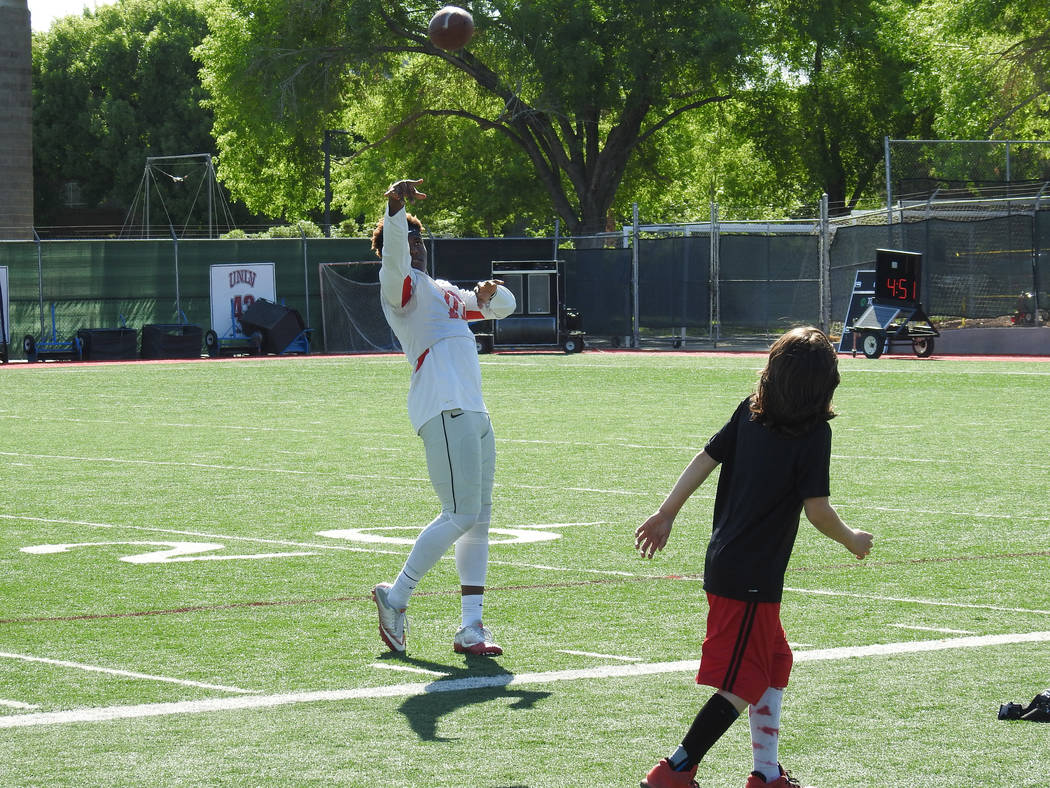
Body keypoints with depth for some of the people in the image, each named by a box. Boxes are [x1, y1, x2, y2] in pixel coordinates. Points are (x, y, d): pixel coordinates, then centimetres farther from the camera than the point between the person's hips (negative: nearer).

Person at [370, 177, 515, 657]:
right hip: (443, 410, -9)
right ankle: (395, 597, -2)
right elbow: (394, 253, -20)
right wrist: (396, 208, -39)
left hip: (474, 412, 9)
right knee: (462, 514, -15)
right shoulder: (400, 283, 2)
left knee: (479, 518, 6)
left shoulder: (442, 291, 27)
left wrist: (483, 297, 13)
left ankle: (471, 628, 9)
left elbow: (493, 309, 37)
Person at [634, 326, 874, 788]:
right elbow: (816, 510, -13)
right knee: (743, 684, -1)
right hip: (752, 577, -8)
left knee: (774, 663, 21)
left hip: (723, 562, 8)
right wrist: (852, 540, 5)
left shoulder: (750, 412, 4)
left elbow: (704, 460, 7)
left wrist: (667, 514, 15)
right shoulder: (814, 433, -14)